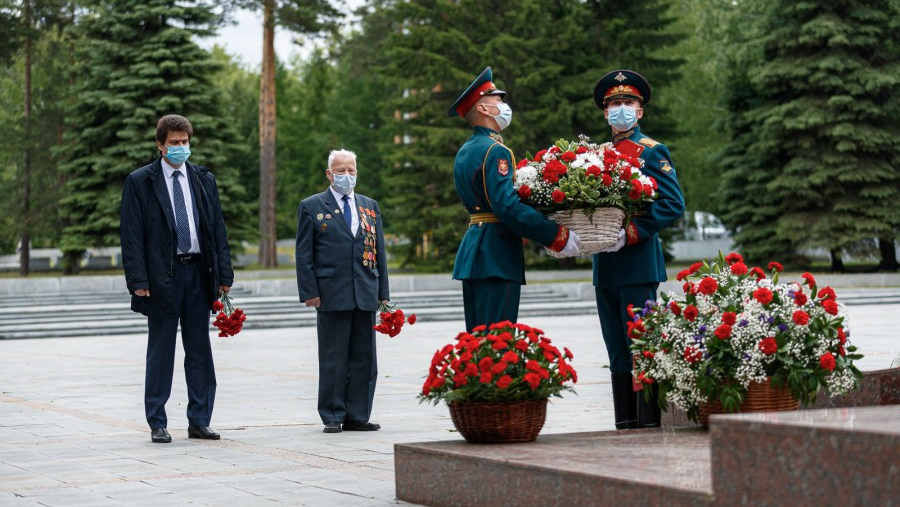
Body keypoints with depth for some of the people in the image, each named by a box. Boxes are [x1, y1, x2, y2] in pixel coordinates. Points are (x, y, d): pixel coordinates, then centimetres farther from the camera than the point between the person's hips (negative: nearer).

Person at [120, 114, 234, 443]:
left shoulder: (204, 179, 11)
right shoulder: (140, 182, -1)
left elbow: (218, 229, 12)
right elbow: (131, 235, -5)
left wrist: (224, 274, 4)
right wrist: (138, 281, -13)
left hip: (198, 271, 4)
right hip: (162, 276, -4)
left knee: (200, 350, 7)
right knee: (160, 352, 2)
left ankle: (199, 421, 13)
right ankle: (157, 424, 9)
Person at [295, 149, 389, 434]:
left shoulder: (370, 206, 16)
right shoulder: (311, 207, 4)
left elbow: (379, 250, 15)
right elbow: (303, 254, 1)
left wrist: (383, 291, 9)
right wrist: (309, 292, -7)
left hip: (366, 295, 4)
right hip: (332, 295, -4)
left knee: (364, 357, 5)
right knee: (333, 358, -1)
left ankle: (357, 416, 11)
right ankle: (332, 416, 6)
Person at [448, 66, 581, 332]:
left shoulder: (464, 152, 17)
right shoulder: (495, 151, -13)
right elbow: (507, 207, -23)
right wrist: (558, 236, -18)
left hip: (472, 252, 10)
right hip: (497, 257, -9)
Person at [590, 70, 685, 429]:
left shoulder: (652, 151, -2)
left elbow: (673, 204, -11)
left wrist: (630, 233, -19)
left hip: (638, 265, -7)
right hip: (605, 267, 7)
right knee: (618, 352, 9)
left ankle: (650, 423, -5)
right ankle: (625, 424, 14)